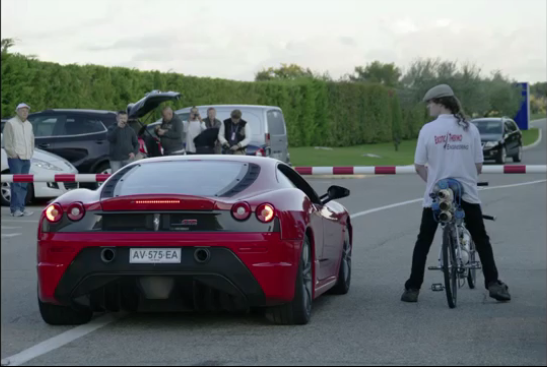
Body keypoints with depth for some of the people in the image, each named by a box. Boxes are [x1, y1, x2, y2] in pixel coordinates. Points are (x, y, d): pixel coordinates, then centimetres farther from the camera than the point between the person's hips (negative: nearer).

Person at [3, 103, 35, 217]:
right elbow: (7, 143, -8)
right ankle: (16, 208, -15)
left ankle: (20, 208, 8)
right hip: (15, 159, -7)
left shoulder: (29, 125, 17)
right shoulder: (11, 123, -4)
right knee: (16, 184, -12)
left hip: (26, 159, 7)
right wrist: (14, 154, -11)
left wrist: (30, 153, 12)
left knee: (24, 185, 6)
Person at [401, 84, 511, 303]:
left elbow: (419, 167, -3)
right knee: (481, 240, 14)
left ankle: (412, 289, 8)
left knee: (423, 242, 11)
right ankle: (493, 284, 2)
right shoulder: (470, 129, -2)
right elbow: (478, 166, 1)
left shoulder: (428, 130, -6)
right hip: (467, 194, 1)